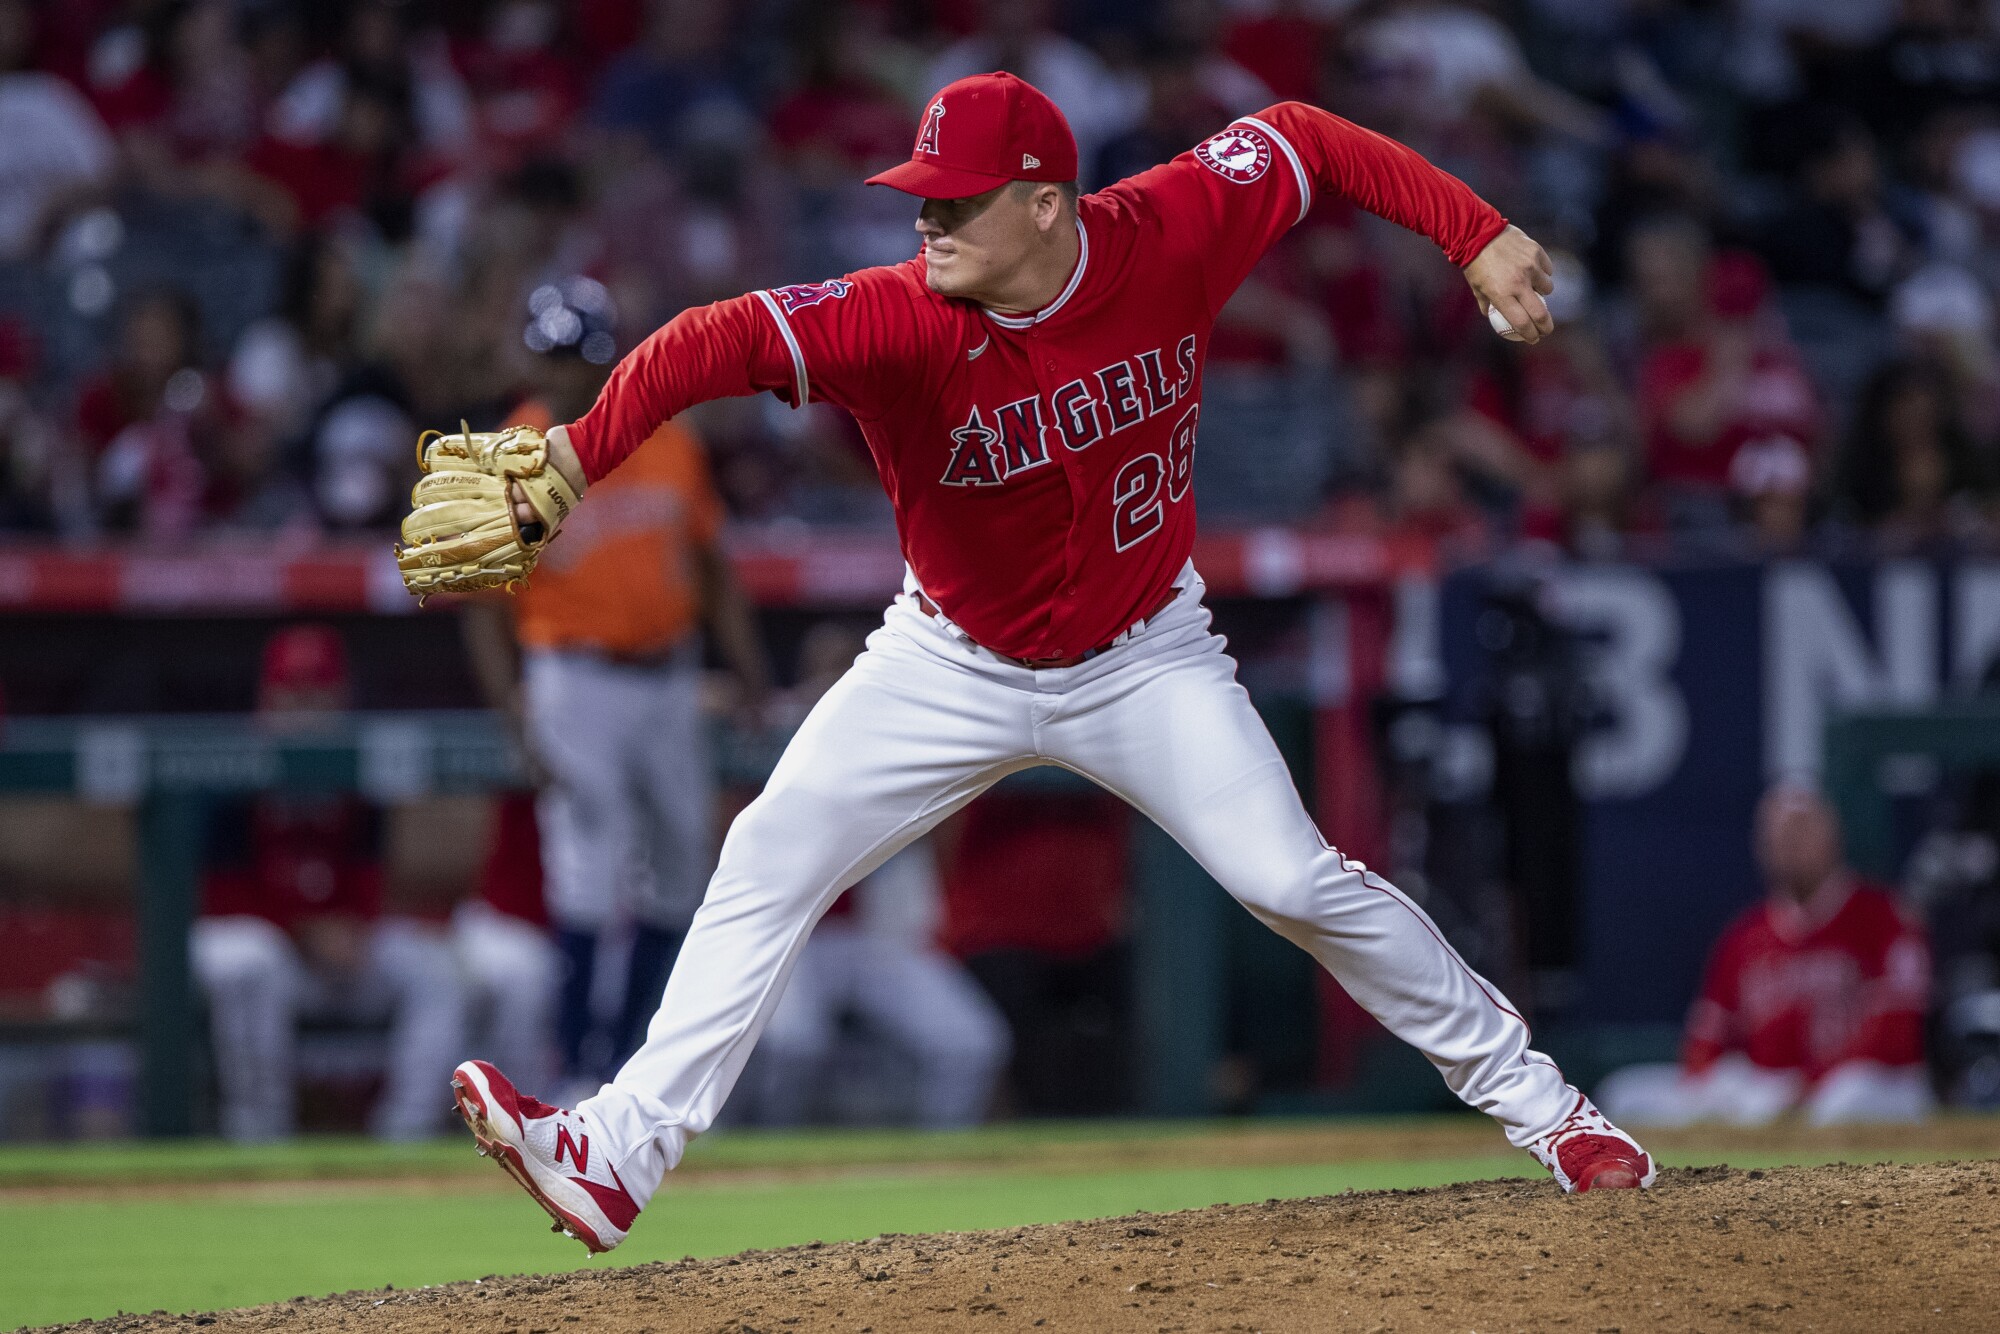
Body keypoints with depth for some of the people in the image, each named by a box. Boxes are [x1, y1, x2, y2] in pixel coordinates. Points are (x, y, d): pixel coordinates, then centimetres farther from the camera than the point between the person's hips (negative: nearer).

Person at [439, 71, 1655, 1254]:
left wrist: (1478, 236, -11)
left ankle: (1528, 1092, 7)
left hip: (1144, 658, 0)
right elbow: (720, 341, -43)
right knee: (769, 861, -10)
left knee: (1295, 881, -10)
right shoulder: (897, 320, -29)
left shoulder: (1169, 238, -23)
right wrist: (578, 455, -59)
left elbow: (1301, 139, -7)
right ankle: (620, 1158, -8)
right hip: (955, 665, 0)